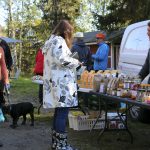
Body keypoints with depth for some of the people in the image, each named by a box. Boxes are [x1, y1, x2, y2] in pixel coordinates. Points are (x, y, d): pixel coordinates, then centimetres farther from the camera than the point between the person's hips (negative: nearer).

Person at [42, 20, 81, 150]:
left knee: (59, 112, 13)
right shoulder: (59, 41, -9)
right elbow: (62, 60, -20)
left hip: (56, 82, 11)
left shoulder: (52, 41, 23)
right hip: (62, 83, -11)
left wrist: (73, 62, 22)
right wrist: (76, 62, -4)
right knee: (63, 113, -10)